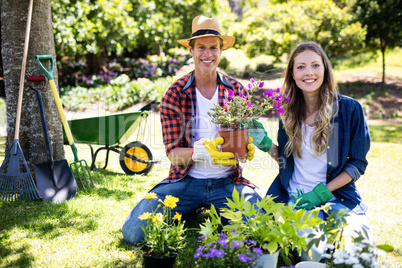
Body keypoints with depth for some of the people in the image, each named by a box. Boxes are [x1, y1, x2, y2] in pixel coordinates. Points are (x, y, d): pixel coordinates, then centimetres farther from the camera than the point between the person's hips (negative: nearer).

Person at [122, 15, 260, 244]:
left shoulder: (237, 91, 3)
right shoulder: (175, 94, -2)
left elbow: (247, 138, 7)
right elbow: (173, 152, -7)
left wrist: (248, 149, -18)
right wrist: (201, 152, -28)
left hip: (228, 182, 1)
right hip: (185, 181, 0)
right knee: (134, 232, -17)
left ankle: (215, 216, 9)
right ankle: (191, 215, 12)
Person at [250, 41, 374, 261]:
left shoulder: (349, 108, -4)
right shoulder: (289, 111, 6)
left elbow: (358, 163, -1)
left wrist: (320, 193, -10)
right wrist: (265, 144, -6)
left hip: (336, 196, 0)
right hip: (294, 197, 1)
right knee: (312, 254, -26)